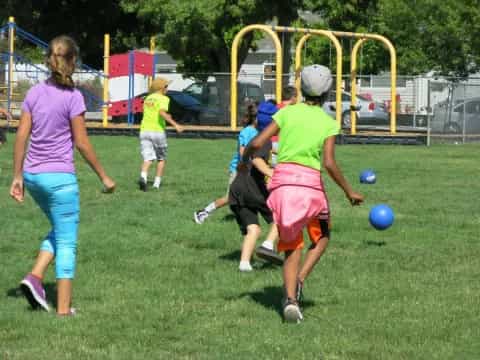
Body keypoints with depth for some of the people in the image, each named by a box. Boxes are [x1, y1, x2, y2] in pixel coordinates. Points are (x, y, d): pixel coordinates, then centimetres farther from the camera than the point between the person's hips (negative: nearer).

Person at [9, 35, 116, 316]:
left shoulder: (34, 93, 4)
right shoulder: (72, 97, -11)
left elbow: (21, 137, 4)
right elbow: (81, 143, -10)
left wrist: (17, 177, 11)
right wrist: (104, 177, -1)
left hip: (33, 175, 6)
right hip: (60, 176, -6)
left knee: (59, 231, 24)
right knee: (67, 242, 3)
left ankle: (35, 277, 4)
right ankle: (64, 308, 3)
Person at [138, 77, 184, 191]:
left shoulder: (148, 98, 16)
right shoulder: (163, 98, -6)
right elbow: (162, 112, -23)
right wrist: (175, 124, -27)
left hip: (144, 130, 5)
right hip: (158, 131, -5)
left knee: (148, 158, -3)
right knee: (161, 158, 14)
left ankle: (143, 177, -30)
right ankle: (157, 182, 9)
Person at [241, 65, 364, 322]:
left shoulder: (288, 112, 7)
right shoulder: (329, 124, 2)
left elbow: (257, 143, 0)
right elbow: (329, 163, -8)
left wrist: (244, 160, 20)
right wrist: (349, 192, 2)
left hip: (282, 180, 2)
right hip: (310, 182, -2)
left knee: (292, 246, 11)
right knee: (322, 236, 22)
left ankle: (291, 298, -7)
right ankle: (300, 279, -1)